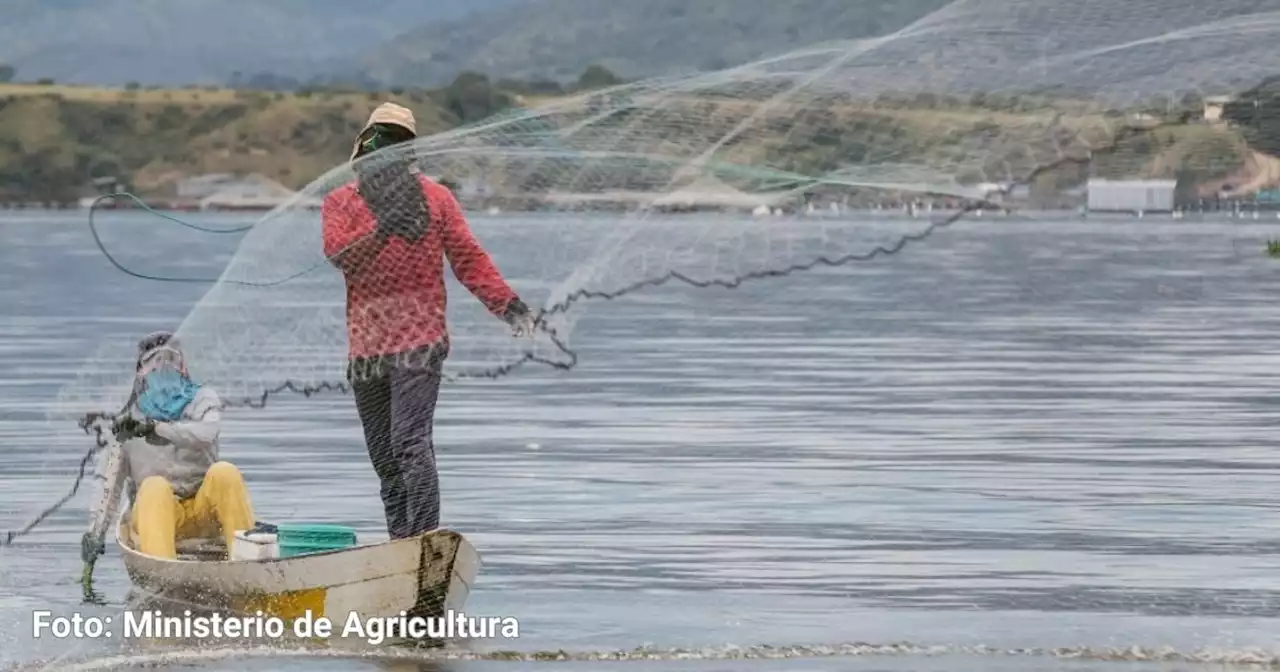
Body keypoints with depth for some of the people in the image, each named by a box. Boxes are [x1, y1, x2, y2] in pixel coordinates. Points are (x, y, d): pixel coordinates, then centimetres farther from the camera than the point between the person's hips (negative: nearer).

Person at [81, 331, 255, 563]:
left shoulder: (202, 399, 10)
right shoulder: (130, 421, 9)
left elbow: (205, 434, -14)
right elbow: (110, 483, 7)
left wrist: (155, 426, -15)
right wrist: (96, 531, -4)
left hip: (202, 510, 1)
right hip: (154, 510, -1)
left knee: (224, 473, -27)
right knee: (154, 486, -33)